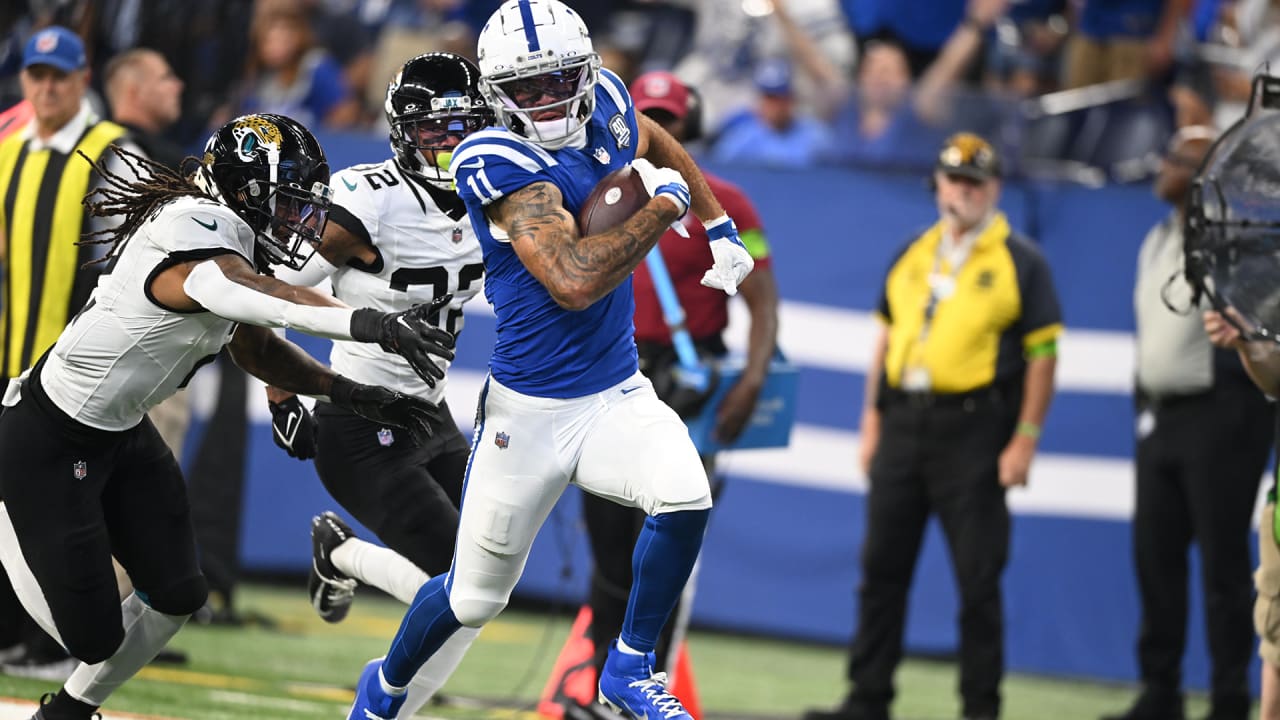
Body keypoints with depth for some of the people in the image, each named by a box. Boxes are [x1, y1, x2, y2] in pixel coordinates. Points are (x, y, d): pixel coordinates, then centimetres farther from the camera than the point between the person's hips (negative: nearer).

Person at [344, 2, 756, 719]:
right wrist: (664, 208, -24)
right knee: (476, 596, 9)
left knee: (684, 501, -24)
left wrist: (720, 228, 21)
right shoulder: (500, 165, -24)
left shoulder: (606, 108, -3)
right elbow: (573, 282, -34)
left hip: (617, 396, 5)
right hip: (531, 411, -5)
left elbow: (658, 144, 24)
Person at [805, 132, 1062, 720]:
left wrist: (1025, 439, -11)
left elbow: (1042, 355, -5)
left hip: (972, 429, -5)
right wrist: (872, 421, 12)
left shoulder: (1020, 262, -1)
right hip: (903, 423, 5)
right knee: (882, 567, 6)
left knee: (978, 577, -4)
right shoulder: (913, 256, 15)